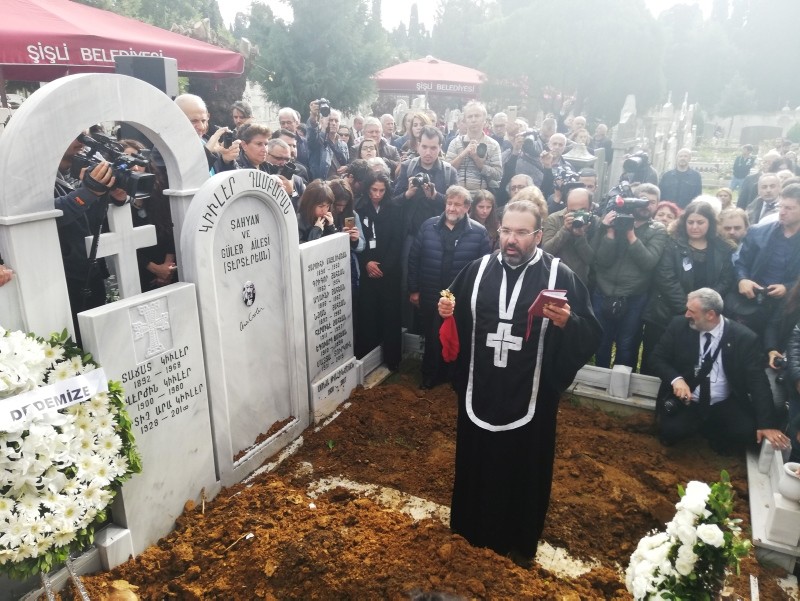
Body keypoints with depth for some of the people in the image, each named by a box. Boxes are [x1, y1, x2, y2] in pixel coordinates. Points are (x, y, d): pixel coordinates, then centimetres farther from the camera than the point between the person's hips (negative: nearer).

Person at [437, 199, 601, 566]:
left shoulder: (560, 276, -8)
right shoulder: (478, 269, 2)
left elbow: (591, 337, -9)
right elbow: (455, 321, 10)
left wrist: (567, 323, -29)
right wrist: (445, 312, -12)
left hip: (531, 398, -3)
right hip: (480, 392, 3)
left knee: (525, 469, 14)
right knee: (477, 462, 18)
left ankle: (521, 540, 38)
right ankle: (475, 526, 43)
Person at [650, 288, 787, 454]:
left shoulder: (744, 338, -11)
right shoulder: (679, 326, -8)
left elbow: (758, 382, -13)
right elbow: (658, 358, -3)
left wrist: (767, 424, -22)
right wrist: (676, 379, -24)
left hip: (725, 406, 0)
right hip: (686, 403, 0)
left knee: (747, 434, -26)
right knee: (670, 431, -26)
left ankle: (710, 430, 8)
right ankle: (696, 426, 10)